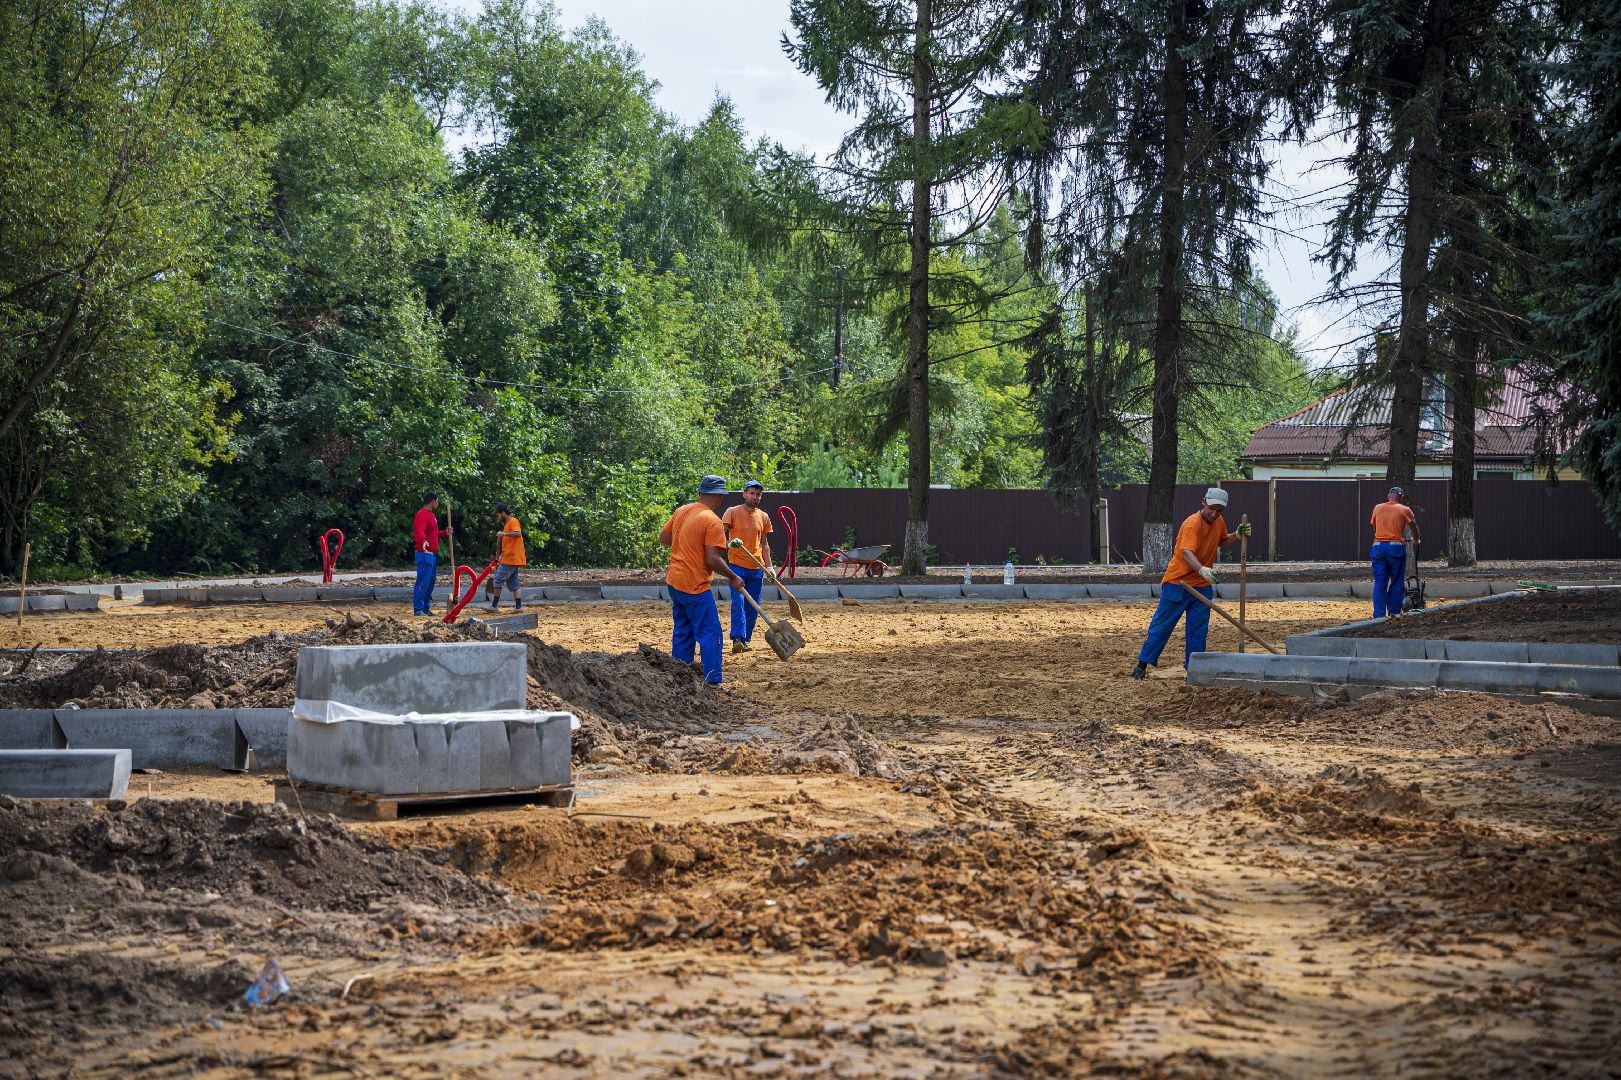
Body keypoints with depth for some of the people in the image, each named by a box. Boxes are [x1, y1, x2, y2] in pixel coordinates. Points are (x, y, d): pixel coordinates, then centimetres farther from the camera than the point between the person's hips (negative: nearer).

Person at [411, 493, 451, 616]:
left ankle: (426, 608, 18)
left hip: (433, 554, 10)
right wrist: (423, 541, -46)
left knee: (430, 583, 12)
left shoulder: (432, 515, 21)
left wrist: (445, 533, 19)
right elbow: (419, 531, -28)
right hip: (425, 554, -10)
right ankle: (418, 609, -8)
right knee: (423, 582, -10)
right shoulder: (422, 515, -12)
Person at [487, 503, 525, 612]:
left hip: (510, 559, -10)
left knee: (498, 580, -6)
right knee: (514, 583, 8)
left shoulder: (513, 521, -10)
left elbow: (518, 533, -29)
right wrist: (501, 555, 25)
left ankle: (494, 605, -3)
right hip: (512, 560, 10)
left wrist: (504, 534, -38)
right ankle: (518, 606, 4)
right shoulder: (507, 524, 21)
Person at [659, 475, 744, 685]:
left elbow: (663, 538, 16)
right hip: (695, 585, -8)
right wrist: (733, 578, -8)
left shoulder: (681, 511, 6)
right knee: (710, 634, -2)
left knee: (682, 633, 18)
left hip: (674, 581, 8)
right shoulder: (712, 521, -17)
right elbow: (713, 559, -21)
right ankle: (712, 682, -5)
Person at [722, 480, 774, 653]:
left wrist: (769, 567, 8)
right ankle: (737, 639, -22)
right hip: (737, 565, -5)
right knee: (738, 601, -16)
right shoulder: (732, 512, -1)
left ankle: (745, 640, 12)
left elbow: (764, 544, 16)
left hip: (756, 568, 5)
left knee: (753, 606, 4)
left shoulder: (763, 517, 12)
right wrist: (729, 544, -31)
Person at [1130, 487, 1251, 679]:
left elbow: (1221, 541, 26)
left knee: (1198, 631, 5)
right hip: (1177, 583, -6)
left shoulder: (1219, 523, 3)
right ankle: (1142, 665, 7)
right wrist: (1202, 569, -56)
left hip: (1202, 586, 6)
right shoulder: (1192, 524, -22)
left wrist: (1237, 535, 5)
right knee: (1161, 625, 0)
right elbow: (1187, 552, -38)